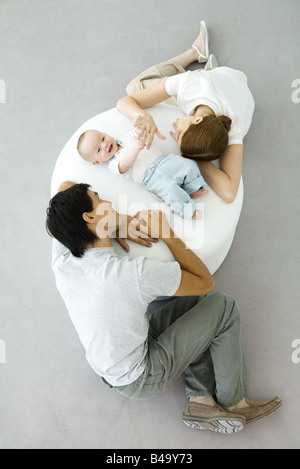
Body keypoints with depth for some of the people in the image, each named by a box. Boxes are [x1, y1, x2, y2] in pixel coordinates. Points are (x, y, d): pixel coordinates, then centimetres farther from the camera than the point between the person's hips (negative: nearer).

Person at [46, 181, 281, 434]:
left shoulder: (62, 260, -17)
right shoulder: (137, 272, -37)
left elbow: (66, 186, -1)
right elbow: (206, 281, -18)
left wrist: (119, 223, -11)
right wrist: (167, 235, -18)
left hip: (106, 369, 7)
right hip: (142, 380, -7)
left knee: (202, 299, 9)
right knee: (224, 307, -2)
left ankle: (201, 398, 11)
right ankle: (232, 402, 15)